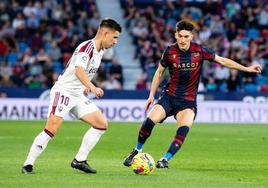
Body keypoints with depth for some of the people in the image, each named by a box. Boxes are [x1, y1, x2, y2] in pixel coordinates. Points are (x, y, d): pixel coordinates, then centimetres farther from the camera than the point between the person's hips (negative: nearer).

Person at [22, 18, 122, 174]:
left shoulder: (100, 51, 10)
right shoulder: (87, 47, -19)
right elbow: (79, 71, -36)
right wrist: (93, 87, -49)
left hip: (78, 95, 9)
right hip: (63, 91, -9)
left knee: (102, 124, -1)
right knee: (53, 128, -21)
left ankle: (79, 160, 5)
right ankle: (28, 164, -11)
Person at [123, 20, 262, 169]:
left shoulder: (199, 51, -7)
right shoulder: (170, 51, -6)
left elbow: (222, 60, 4)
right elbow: (159, 72, 9)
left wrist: (247, 69, 3)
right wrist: (151, 95, 7)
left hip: (188, 100, 0)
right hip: (169, 95, 0)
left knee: (184, 128, -27)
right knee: (149, 121, -20)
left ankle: (165, 159, -18)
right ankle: (137, 151, 3)